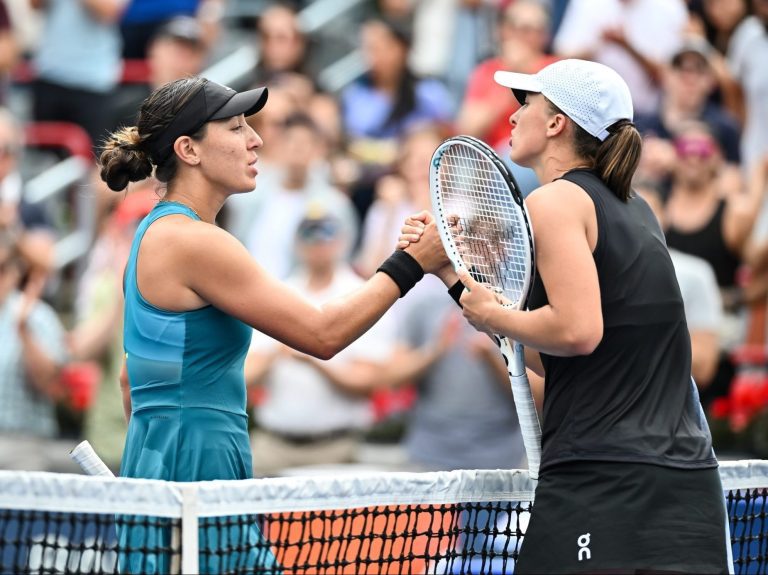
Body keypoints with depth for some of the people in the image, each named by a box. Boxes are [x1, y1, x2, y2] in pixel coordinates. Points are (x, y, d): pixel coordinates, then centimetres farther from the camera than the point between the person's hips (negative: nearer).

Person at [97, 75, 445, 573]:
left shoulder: (157, 234, 16)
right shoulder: (195, 242, -15)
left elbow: (133, 376, 24)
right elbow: (323, 334, -16)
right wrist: (411, 264, -9)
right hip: (197, 471, -10)